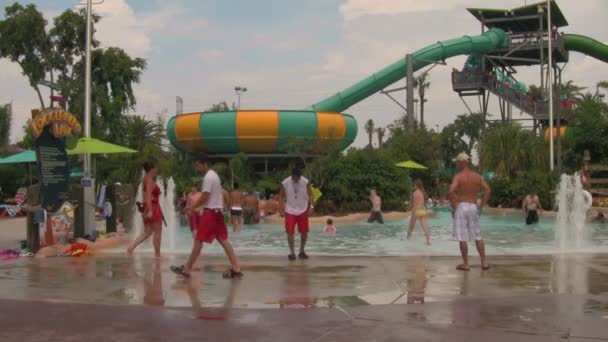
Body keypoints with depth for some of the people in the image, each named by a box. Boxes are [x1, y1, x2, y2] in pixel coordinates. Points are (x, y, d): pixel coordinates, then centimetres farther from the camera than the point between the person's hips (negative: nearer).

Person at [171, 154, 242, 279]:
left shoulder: (208, 177, -15)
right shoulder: (214, 175, 17)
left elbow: (204, 197, -19)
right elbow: (220, 193, 22)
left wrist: (192, 206, -8)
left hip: (210, 212, -10)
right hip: (218, 211, 10)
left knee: (198, 241, -3)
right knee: (223, 240, 6)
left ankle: (186, 269, 4)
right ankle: (236, 269, 2)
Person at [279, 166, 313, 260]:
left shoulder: (306, 182, -11)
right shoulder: (285, 183, -12)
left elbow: (310, 195, -2)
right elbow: (281, 196, -2)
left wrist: (309, 207, -10)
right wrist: (281, 209, -8)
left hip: (303, 211, 1)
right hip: (290, 211, -1)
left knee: (304, 232, 5)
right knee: (290, 232, -7)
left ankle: (302, 251, 23)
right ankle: (292, 253, 3)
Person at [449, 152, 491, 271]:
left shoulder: (458, 176, -6)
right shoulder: (477, 176, 8)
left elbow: (451, 191, -20)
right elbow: (488, 190, -2)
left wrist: (453, 207, -10)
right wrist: (481, 206, 4)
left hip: (461, 206, -5)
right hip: (473, 207, 5)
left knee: (462, 238, 1)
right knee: (478, 236, 13)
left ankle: (465, 264, 4)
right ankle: (484, 262, 10)